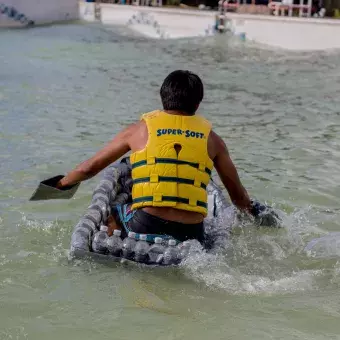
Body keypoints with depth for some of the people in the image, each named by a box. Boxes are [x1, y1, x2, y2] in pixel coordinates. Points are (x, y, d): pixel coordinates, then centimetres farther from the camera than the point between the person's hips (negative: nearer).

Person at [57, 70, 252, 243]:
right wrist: (250, 209, 41)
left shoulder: (140, 129, 10)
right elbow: (238, 196, 19)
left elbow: (89, 168, 18)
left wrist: (62, 184, 37)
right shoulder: (211, 138, 13)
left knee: (108, 213, 25)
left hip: (146, 226, 0)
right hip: (191, 233, 0)